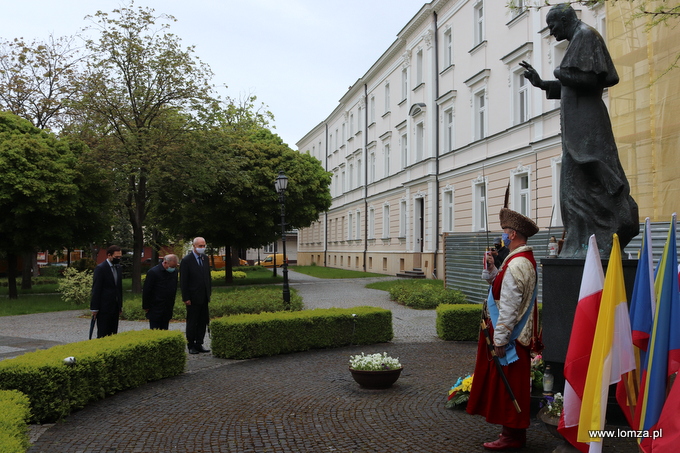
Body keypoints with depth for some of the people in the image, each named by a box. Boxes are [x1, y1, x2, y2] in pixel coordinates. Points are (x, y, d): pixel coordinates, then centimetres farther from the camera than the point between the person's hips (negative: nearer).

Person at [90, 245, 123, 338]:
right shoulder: (100, 268, -10)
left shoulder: (118, 267, 12)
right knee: (103, 335, -3)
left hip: (115, 308, 7)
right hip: (104, 307, -7)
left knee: (113, 334, 7)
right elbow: (96, 290, -12)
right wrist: (94, 308, -13)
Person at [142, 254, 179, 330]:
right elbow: (146, 291, -10)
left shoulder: (174, 271, 4)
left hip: (167, 311, 5)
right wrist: (146, 307, -6)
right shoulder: (153, 272, -14)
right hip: (155, 311, -5)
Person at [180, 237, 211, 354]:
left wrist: (209, 291, 12)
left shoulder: (204, 258, 11)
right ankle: (191, 346, 12)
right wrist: (186, 298, -13)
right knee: (192, 323, 3)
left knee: (203, 322, 8)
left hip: (204, 297, 6)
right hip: (193, 298, -6)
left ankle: (199, 345, 16)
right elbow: (183, 281, -11)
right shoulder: (186, 260, -10)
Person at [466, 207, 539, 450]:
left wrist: (500, 339, -21)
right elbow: (502, 286, 15)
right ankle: (514, 431, 28)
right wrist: (492, 268, 5)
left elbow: (509, 307, -23)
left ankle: (512, 436, 11)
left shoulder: (516, 265, -21)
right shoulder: (525, 259, 12)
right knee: (510, 385, 18)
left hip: (510, 336, -10)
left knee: (507, 385, 0)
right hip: (518, 333, 10)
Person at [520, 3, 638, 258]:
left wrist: (561, 74, -6)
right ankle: (581, 245, 9)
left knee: (589, 182, -11)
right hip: (577, 125, 10)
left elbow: (589, 80, -19)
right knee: (575, 185, 7)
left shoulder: (585, 36, -7)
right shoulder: (577, 40, 21)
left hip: (585, 125, -10)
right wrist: (541, 83, 25)